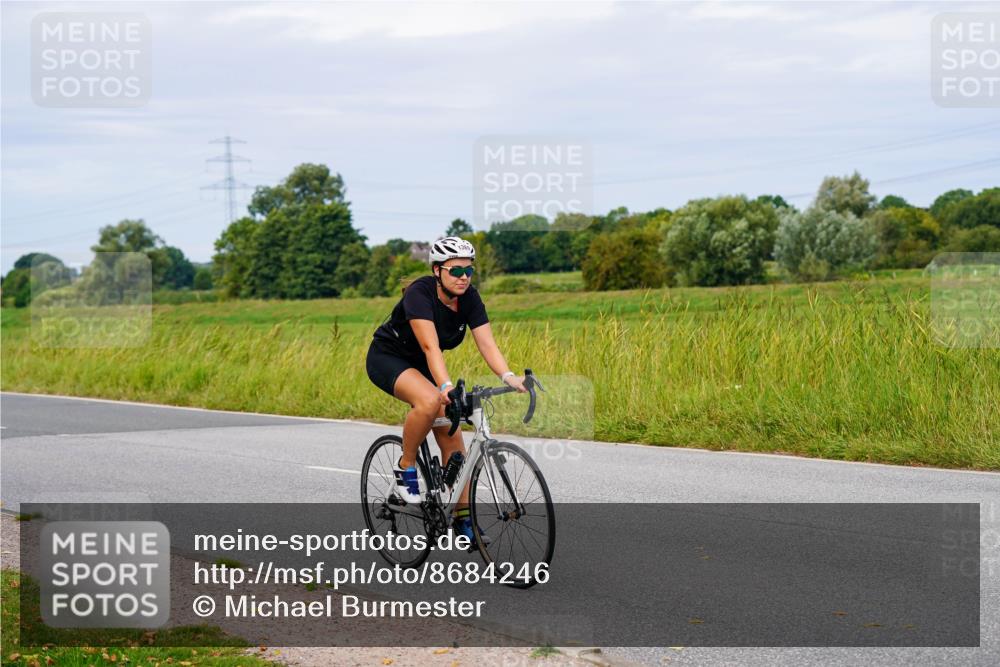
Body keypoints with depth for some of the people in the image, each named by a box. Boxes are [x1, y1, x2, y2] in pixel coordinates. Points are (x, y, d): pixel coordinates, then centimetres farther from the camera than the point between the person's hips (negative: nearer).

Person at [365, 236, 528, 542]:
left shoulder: (470, 298, -12)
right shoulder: (419, 293, -29)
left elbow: (487, 343, -21)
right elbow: (430, 346, -40)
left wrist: (508, 376, -38)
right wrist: (446, 386, -53)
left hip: (421, 365, 6)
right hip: (387, 358, -6)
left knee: (452, 437, -5)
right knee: (429, 401, -36)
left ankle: (462, 517, 1)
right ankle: (405, 468, -14)